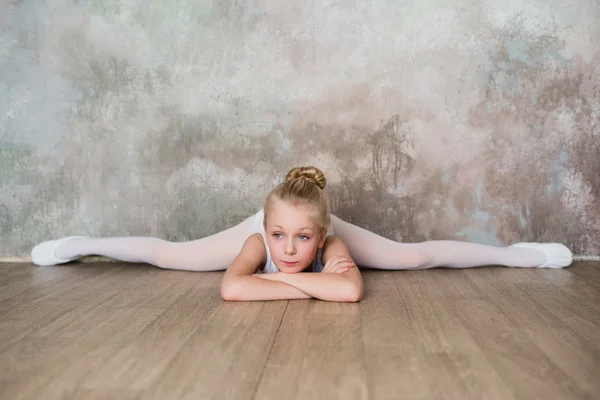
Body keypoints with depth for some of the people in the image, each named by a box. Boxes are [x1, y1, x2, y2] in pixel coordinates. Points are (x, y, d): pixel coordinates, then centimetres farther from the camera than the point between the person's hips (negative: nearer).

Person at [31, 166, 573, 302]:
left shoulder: (329, 238, -45)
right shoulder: (259, 237, -44)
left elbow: (352, 290, -61)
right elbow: (230, 288, -59)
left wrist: (287, 270, -57)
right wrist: (315, 283, -57)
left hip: (327, 228, 0)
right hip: (258, 221, 1)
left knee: (415, 256, -3)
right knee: (167, 255, 0)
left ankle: (513, 251, 19)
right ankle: (84, 244, 26)